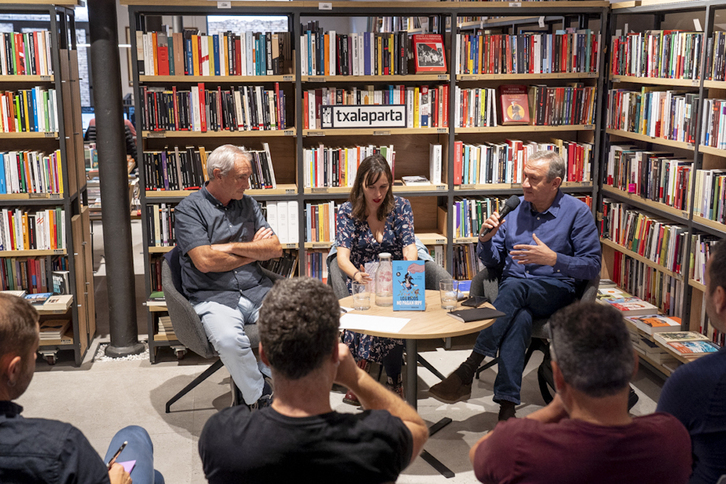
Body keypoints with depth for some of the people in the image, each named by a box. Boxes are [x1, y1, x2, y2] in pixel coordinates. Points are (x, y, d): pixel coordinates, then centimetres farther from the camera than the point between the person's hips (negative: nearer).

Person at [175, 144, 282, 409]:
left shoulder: (247, 203, 15)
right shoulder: (190, 209, -1)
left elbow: (275, 249, 7)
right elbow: (205, 261, -13)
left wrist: (231, 247, -7)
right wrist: (253, 250, -1)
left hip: (257, 289, 5)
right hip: (214, 296, -5)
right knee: (229, 340, -34)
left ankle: (248, 379, 0)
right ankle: (261, 398, -10)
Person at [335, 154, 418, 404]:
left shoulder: (401, 206, 3)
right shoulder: (347, 211, -1)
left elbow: (410, 247, -6)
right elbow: (343, 255, -13)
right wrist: (357, 275, -36)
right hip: (362, 283, 0)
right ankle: (394, 380, -16)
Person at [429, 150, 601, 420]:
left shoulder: (577, 212, 0)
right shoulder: (514, 208, 13)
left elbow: (592, 266, -4)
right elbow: (493, 262, 16)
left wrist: (553, 259, -19)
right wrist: (486, 239, -7)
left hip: (555, 291, -3)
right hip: (513, 290, 3)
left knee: (514, 286, -37)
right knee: (520, 319, -36)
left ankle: (467, 371, -41)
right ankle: (507, 405, -43)